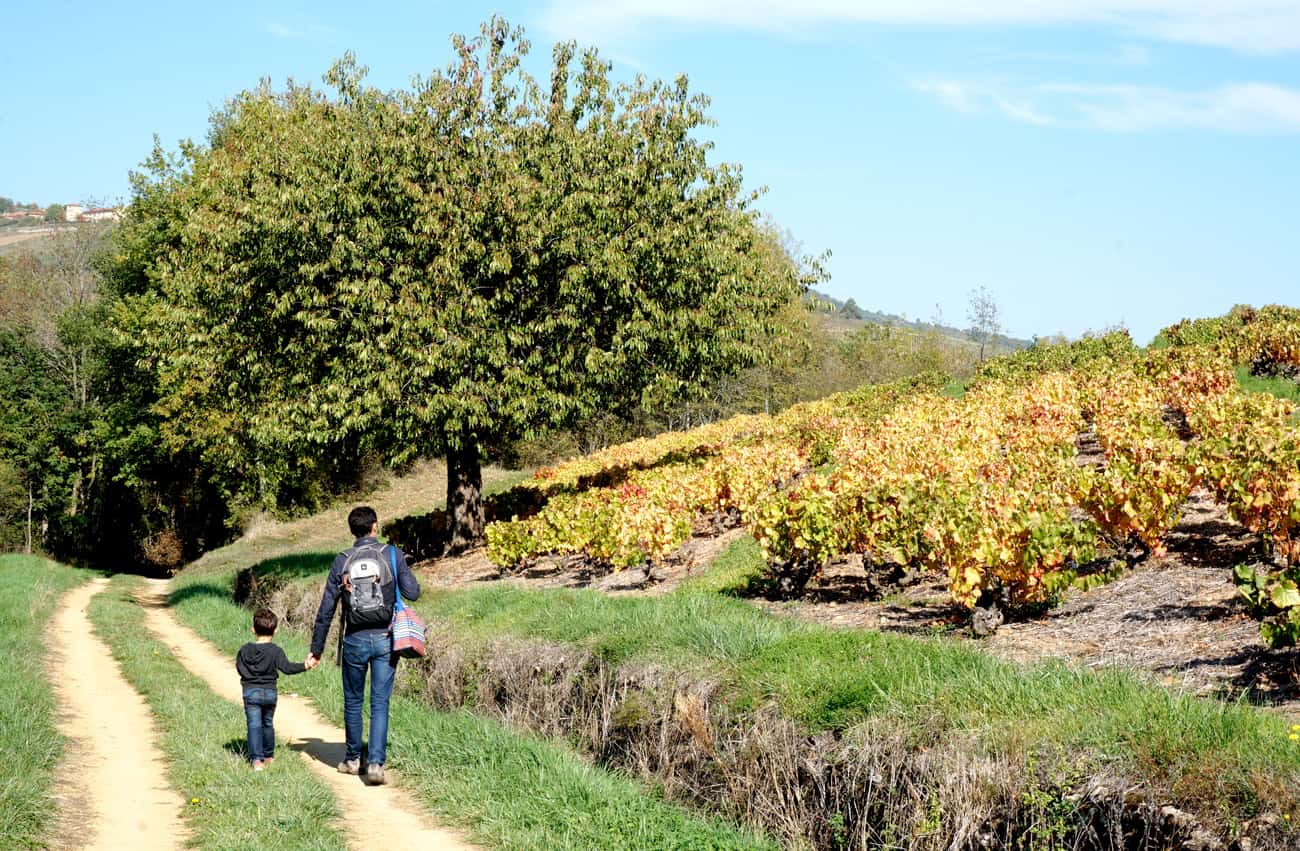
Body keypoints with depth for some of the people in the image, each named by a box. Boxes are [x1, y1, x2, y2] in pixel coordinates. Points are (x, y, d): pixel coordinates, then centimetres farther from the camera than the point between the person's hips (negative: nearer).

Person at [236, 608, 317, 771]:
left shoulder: (244, 650, 0)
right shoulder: (275, 651, -8)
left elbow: (239, 667, 8)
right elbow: (287, 667, -18)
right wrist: (305, 666, -17)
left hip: (250, 692, 0)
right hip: (269, 692, 0)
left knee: (254, 725, -3)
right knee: (268, 723, 18)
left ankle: (256, 759, -15)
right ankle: (268, 756, 30)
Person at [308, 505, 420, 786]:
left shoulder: (342, 561, -1)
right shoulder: (392, 555, -5)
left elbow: (326, 608, 1)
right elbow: (413, 593, -7)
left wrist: (316, 648, 8)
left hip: (355, 641, 1)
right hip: (385, 639, -1)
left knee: (352, 701, 16)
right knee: (380, 703, 2)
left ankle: (353, 759, 27)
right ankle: (376, 762, -9)